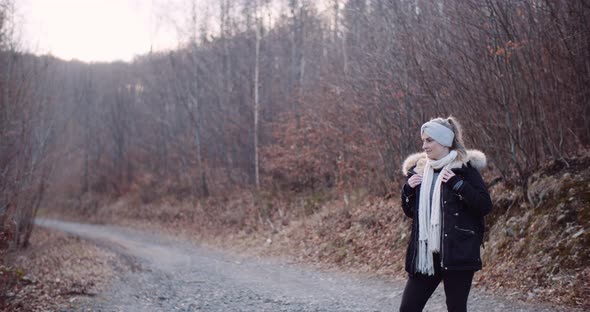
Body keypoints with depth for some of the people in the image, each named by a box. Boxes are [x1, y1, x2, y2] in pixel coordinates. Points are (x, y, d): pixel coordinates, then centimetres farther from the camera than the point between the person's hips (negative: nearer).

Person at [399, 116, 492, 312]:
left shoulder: (465, 169, -5)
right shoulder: (419, 169, 11)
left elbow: (485, 206, -11)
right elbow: (410, 211, 19)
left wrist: (458, 185, -20)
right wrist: (408, 190, 0)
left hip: (457, 253, -5)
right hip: (425, 254, 5)